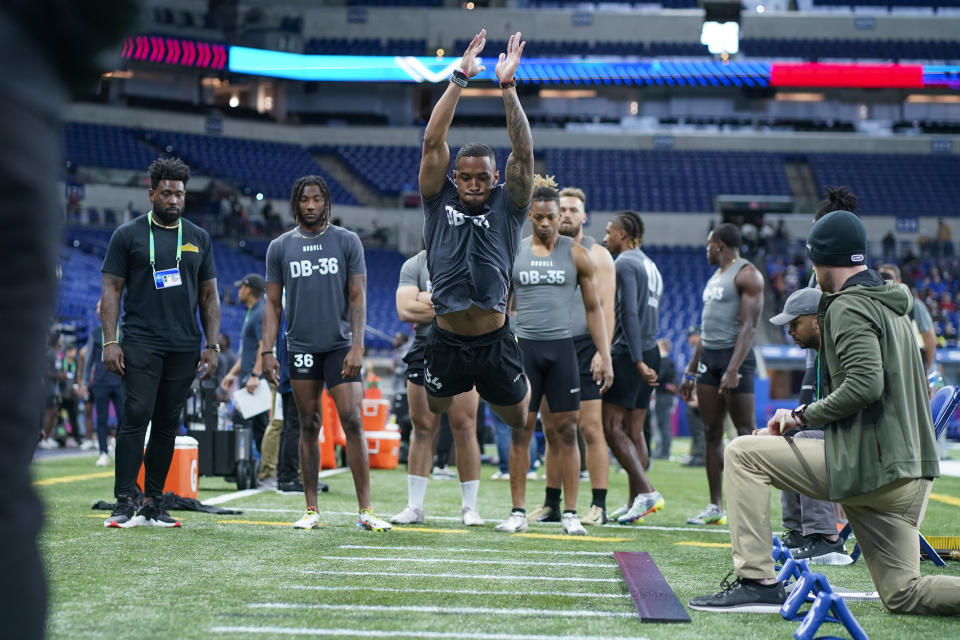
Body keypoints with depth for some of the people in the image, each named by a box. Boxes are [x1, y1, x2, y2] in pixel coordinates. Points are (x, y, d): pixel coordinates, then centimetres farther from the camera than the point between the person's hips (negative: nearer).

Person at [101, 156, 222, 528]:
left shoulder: (199, 239, 13)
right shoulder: (128, 235, 3)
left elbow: (209, 296, 15)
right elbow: (111, 290, 1)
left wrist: (212, 346, 7)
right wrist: (110, 342, -8)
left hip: (184, 345, 4)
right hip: (140, 341, -3)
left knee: (167, 425, 5)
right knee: (136, 417, -12)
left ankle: (153, 505, 11)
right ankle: (124, 503, -11)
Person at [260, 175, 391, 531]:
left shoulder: (347, 242, 3)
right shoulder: (280, 247, 7)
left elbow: (358, 298, 0)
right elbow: (273, 304, 9)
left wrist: (357, 346, -10)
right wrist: (267, 351, 0)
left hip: (340, 345, -2)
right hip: (301, 348, 2)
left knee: (352, 422, -9)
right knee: (309, 426, 5)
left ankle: (365, 510, -8)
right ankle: (311, 510, 11)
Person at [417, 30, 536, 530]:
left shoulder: (507, 207, 2)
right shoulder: (440, 202, 2)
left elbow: (523, 152, -8)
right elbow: (433, 141, -5)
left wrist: (508, 87, -15)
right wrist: (459, 80, -9)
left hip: (495, 343, 0)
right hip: (445, 340, 0)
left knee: (521, 424, 14)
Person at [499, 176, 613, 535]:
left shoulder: (576, 255, 5)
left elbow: (594, 308, 7)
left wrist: (604, 355, 2)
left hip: (562, 347, 0)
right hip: (524, 347, 1)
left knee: (566, 431, -1)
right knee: (520, 431, 0)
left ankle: (570, 513, 4)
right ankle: (518, 512, 5)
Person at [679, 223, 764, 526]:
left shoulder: (747, 274, -8)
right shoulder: (715, 277, 20)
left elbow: (748, 325, -17)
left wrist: (733, 370, -26)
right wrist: (691, 372, 22)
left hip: (735, 356, -9)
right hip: (708, 357, 9)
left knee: (745, 433, -7)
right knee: (711, 433, 6)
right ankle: (715, 507, 10)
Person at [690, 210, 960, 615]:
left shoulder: (849, 306, -8)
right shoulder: (893, 306, 21)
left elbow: (865, 383, -23)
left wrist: (803, 417, -12)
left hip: (866, 464, -9)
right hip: (911, 471, 9)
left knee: (743, 453, -3)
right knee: (903, 595, 12)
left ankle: (757, 582, -9)